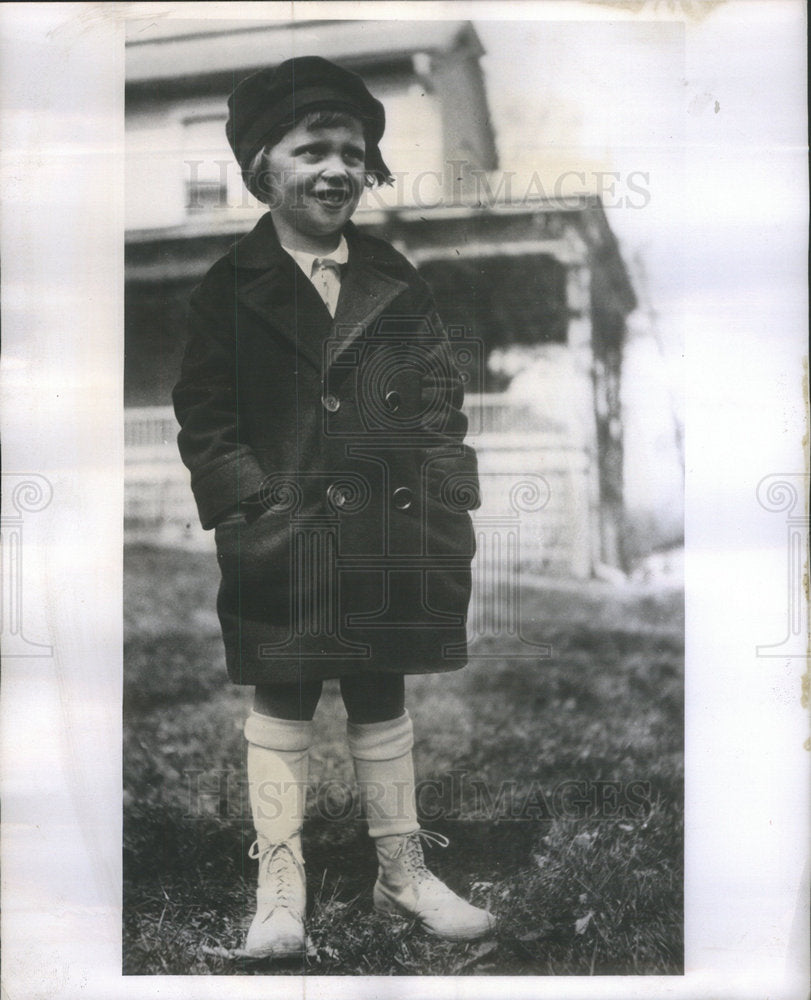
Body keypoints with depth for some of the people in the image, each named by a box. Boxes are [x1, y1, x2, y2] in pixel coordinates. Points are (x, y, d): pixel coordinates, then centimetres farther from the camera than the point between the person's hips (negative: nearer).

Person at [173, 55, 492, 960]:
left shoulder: (398, 287, 8)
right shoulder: (229, 292, 0)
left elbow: (440, 413, 6)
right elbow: (206, 423, -2)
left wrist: (447, 526, -2)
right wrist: (256, 510, -13)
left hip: (387, 541, 3)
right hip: (285, 541, -2)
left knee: (381, 699, 15)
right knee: (282, 703, 8)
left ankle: (402, 871, 30)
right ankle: (279, 881, 23)